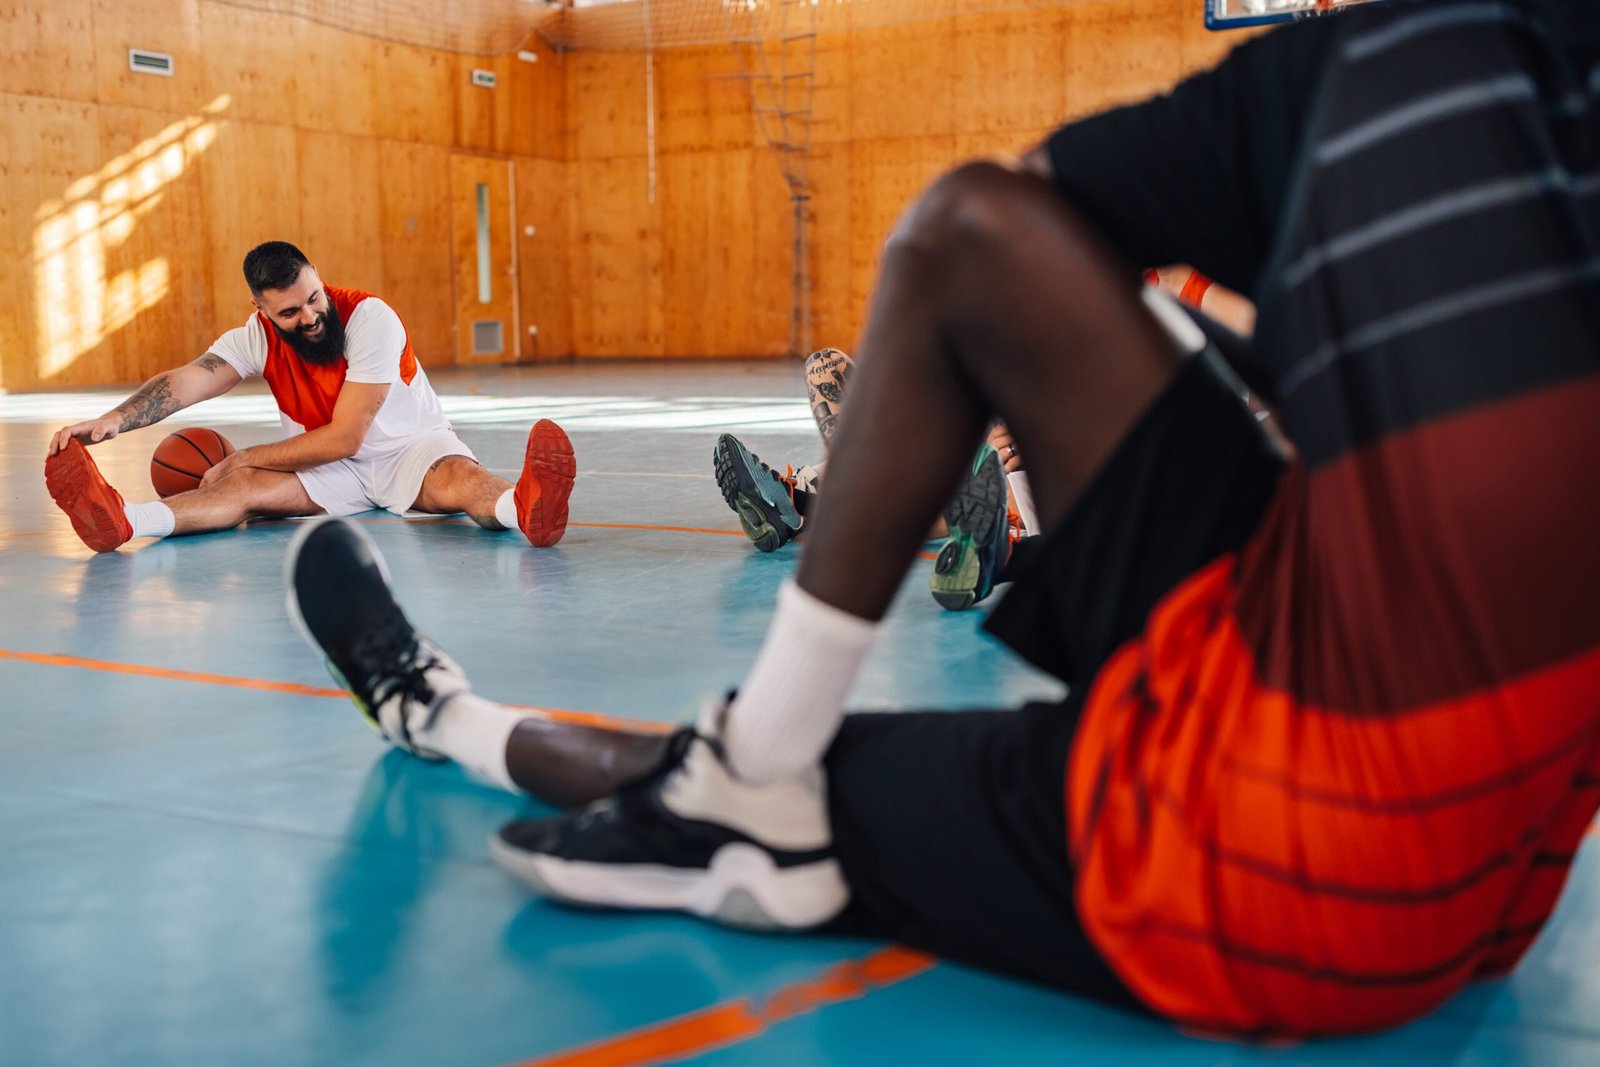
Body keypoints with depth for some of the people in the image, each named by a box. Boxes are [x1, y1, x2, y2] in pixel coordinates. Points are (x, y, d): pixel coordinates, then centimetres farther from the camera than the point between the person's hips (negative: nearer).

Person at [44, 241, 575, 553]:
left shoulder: (371, 318, -21)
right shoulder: (258, 337, -6)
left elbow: (344, 438, -22)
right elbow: (187, 382, -21)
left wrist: (245, 457, -16)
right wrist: (113, 420, -40)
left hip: (411, 447, -4)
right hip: (333, 469, 4)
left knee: (460, 479, -37)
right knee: (247, 486, -22)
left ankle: (525, 506, -71)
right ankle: (119, 520, -46)